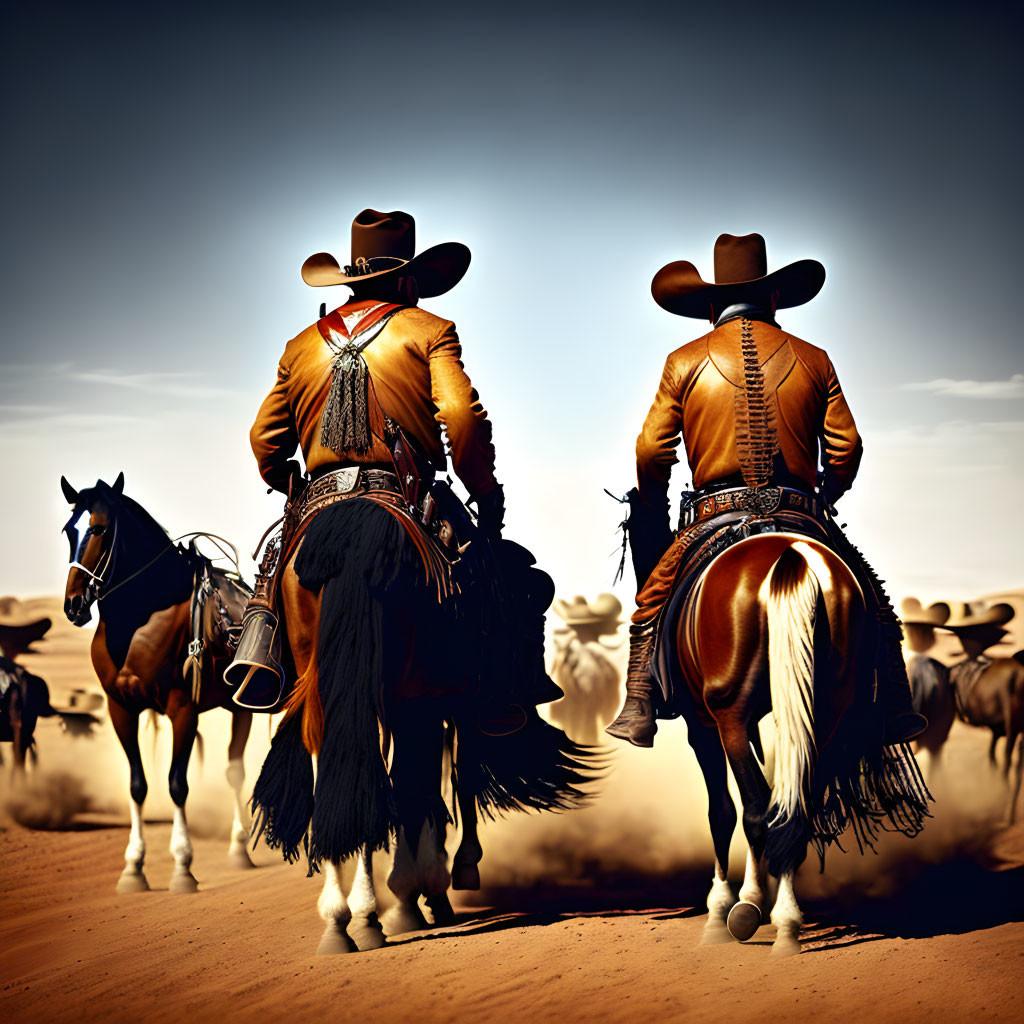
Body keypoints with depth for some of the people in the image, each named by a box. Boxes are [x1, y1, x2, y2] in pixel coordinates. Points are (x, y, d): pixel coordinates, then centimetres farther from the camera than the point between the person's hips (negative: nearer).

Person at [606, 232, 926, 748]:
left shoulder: (684, 362, 7)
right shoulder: (814, 360, 9)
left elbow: (651, 453, 4)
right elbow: (846, 449, 7)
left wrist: (657, 523, 19)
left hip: (714, 515, 0)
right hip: (801, 516, 0)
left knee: (652, 606, 18)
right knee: (869, 601, 17)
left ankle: (638, 710, 7)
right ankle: (891, 709, 10)